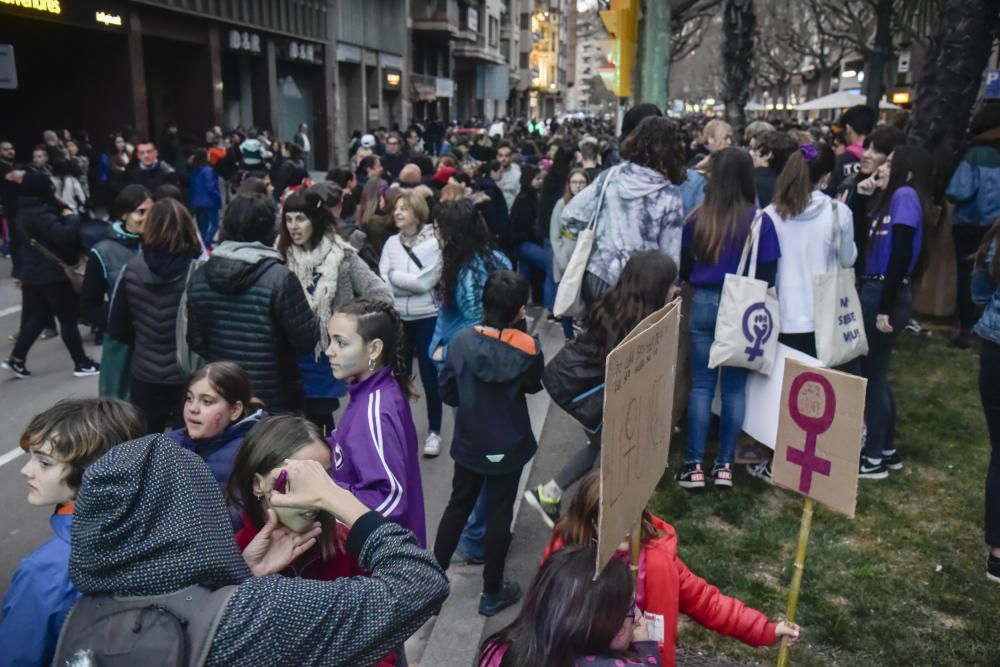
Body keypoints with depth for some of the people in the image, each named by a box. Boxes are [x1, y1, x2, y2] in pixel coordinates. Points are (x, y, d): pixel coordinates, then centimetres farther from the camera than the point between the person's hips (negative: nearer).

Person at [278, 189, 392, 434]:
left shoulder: (341, 255, -8)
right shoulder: (283, 255, 1)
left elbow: (382, 296, -6)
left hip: (327, 357, -3)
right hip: (291, 357, 3)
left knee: (318, 420, 6)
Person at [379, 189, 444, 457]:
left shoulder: (433, 241, -8)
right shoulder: (391, 242, 4)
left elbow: (426, 282, -16)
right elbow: (384, 281, -4)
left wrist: (396, 276, -8)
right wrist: (412, 281, -17)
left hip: (427, 317, -4)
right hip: (397, 317, 4)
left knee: (429, 375, 3)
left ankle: (434, 431, 17)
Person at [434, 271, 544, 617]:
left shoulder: (462, 341, -14)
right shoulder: (527, 348, -19)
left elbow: (447, 392, -4)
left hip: (468, 443, 2)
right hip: (509, 446, -2)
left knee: (458, 506, 21)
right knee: (499, 515, 11)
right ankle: (492, 593, 24)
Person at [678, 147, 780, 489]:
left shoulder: (698, 218, -4)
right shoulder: (760, 221, -9)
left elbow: (683, 269, 4)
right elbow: (767, 275, -6)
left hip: (703, 305, 1)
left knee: (701, 384, 7)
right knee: (734, 388, 8)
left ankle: (694, 465, 8)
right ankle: (724, 465, 14)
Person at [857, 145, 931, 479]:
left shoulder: (905, 195, -13)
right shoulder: (894, 197, 15)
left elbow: (901, 254, -20)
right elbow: (870, 242, 9)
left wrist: (885, 308, -22)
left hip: (885, 294, -9)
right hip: (875, 289, 9)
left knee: (873, 372, -1)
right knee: (875, 370, 16)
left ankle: (874, 459, 11)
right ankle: (887, 449, 28)